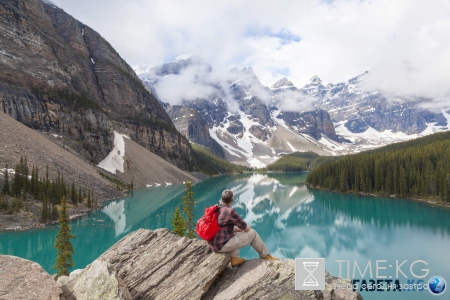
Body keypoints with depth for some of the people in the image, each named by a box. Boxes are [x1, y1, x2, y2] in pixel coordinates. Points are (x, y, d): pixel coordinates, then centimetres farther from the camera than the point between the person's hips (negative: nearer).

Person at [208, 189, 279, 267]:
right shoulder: (230, 211, -17)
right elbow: (246, 228, -7)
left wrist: (239, 229, 17)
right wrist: (248, 228, 16)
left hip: (213, 245, 8)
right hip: (223, 246, -8)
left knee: (234, 232, 33)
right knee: (252, 233, 4)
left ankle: (235, 259, 20)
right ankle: (265, 255, 23)